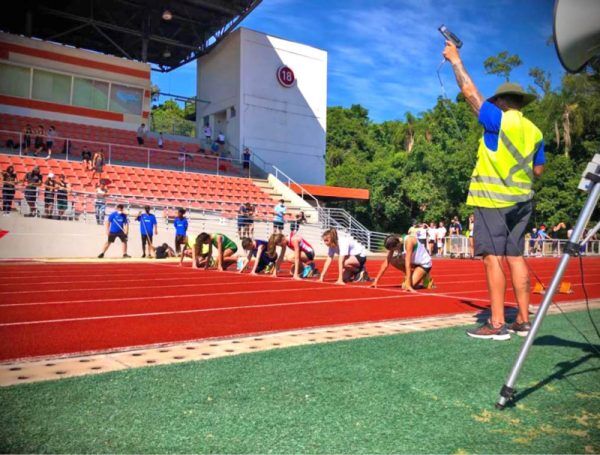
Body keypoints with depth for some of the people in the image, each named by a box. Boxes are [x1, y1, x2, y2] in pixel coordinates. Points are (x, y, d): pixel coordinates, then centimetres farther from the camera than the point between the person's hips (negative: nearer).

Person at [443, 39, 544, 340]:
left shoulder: (498, 119, -6)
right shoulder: (535, 131, 13)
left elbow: (469, 91, -2)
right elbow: (538, 169, 18)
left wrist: (455, 60, 10)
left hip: (493, 198, -7)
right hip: (522, 199, 7)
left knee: (493, 257, -7)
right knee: (515, 256, 10)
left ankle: (497, 324, -7)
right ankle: (523, 321, 13)